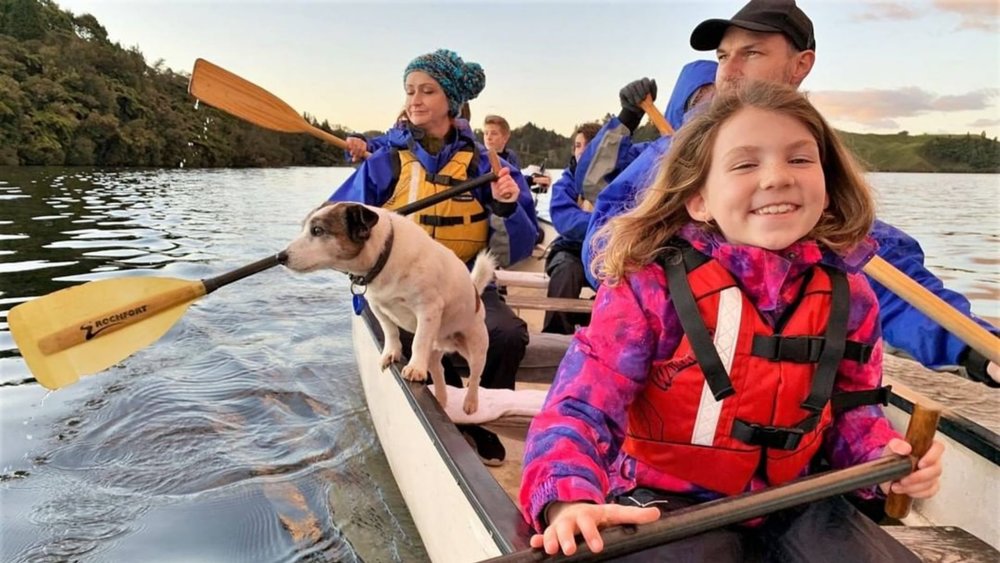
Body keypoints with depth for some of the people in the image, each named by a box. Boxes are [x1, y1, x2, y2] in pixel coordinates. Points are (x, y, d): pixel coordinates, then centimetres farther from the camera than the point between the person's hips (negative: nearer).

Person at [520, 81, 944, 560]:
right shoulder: (650, 284, -20)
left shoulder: (848, 295, -4)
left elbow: (850, 408, 12)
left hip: (790, 498, 6)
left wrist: (882, 458, -9)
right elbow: (581, 404, -23)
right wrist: (569, 502, -40)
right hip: (668, 498, -5)